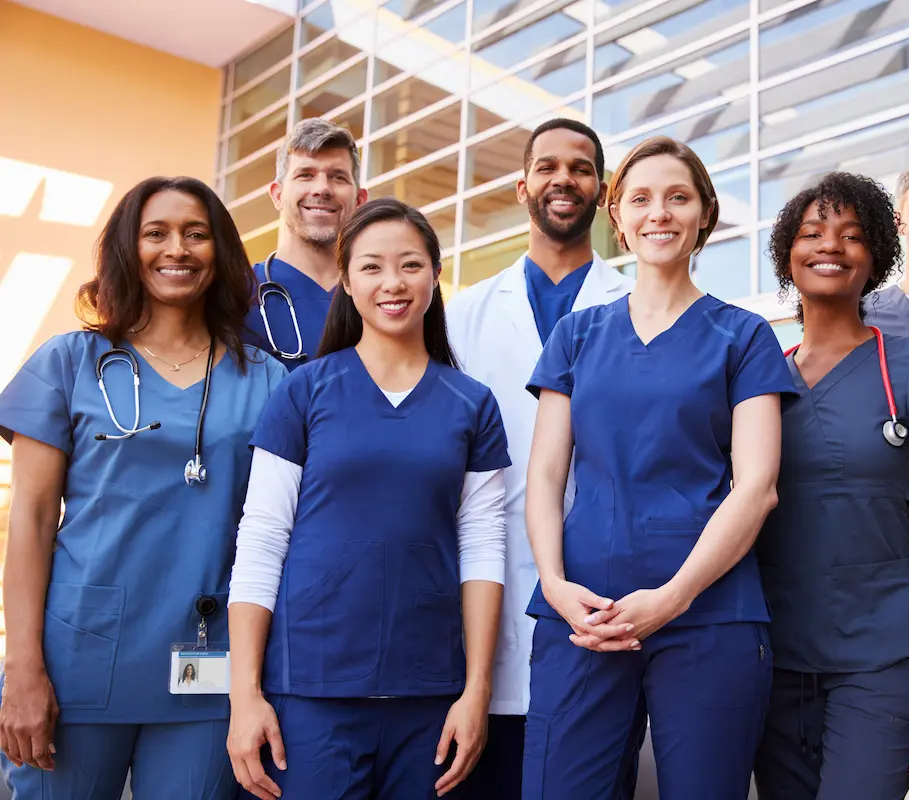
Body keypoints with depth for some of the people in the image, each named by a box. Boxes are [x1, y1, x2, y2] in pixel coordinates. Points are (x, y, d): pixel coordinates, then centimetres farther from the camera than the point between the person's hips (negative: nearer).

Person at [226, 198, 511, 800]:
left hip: (427, 687, 2)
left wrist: (477, 689, -2)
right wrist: (245, 691, -6)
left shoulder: (472, 405, 5)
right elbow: (260, 541, -2)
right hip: (309, 685, -1)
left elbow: (482, 549, 3)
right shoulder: (305, 391, 0)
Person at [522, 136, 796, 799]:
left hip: (707, 614, -1)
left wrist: (672, 597, -14)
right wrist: (556, 584, -9)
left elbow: (756, 487, -3)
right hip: (581, 613, 2)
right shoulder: (578, 334, 13)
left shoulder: (743, 337, 6)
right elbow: (545, 473, 8)